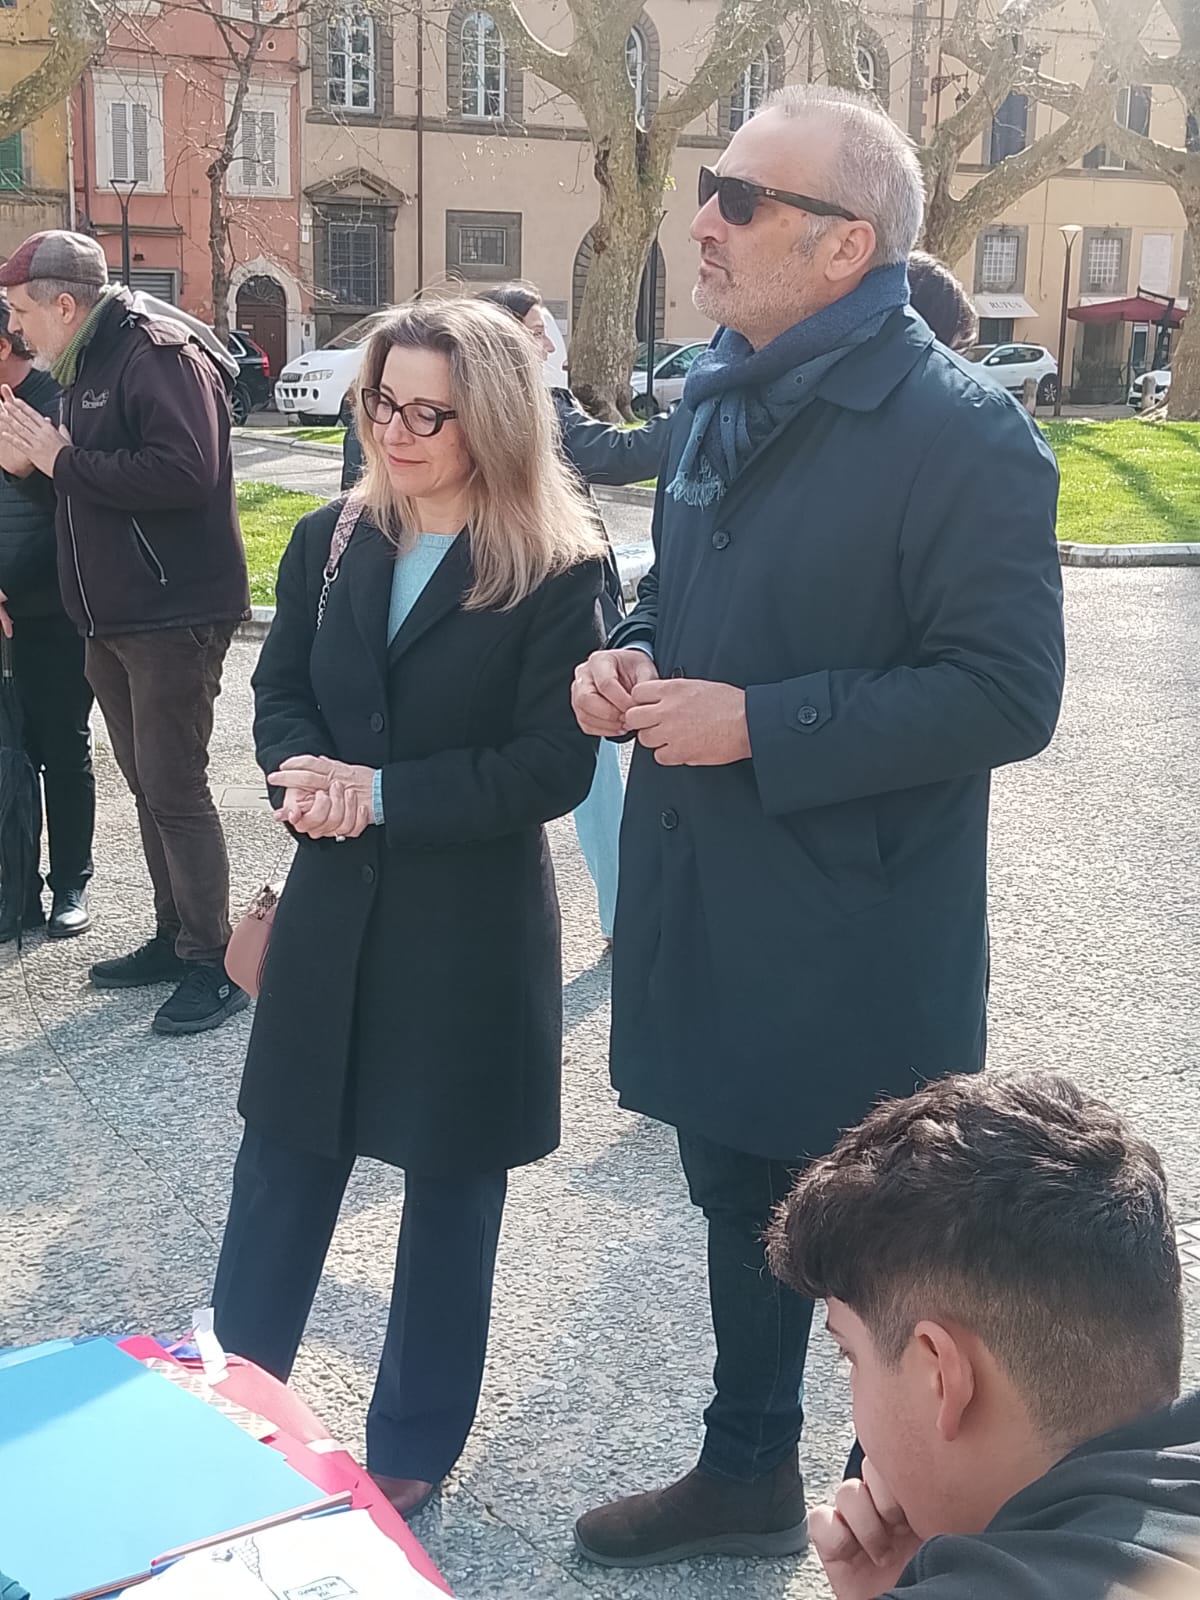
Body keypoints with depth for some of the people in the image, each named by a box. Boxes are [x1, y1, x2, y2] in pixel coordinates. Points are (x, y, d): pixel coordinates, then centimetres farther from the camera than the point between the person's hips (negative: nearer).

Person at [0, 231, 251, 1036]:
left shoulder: (159, 355, -14)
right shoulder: (88, 367, 15)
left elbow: (183, 473, -28)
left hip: (175, 613, -9)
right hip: (114, 616, 10)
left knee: (175, 790, -7)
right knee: (147, 786, 14)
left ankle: (214, 964, 2)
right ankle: (175, 937, 26)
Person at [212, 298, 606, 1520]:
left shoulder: (560, 575, -12)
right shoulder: (329, 541, 3)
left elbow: (553, 769, -16)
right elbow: (280, 693, 7)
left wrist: (381, 793, -21)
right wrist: (302, 772, -15)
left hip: (474, 923, -4)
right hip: (333, 903, 4)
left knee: (452, 1186, 11)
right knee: (282, 1158, 14)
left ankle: (413, 1446, 30)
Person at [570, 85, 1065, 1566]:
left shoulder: (960, 432, -17)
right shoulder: (716, 394, 7)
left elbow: (1008, 695, -20)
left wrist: (759, 724, -23)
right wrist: (631, 655, -3)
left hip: (858, 944, -7)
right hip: (704, 913, 8)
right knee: (740, 1205, 22)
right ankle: (746, 1473, 44)